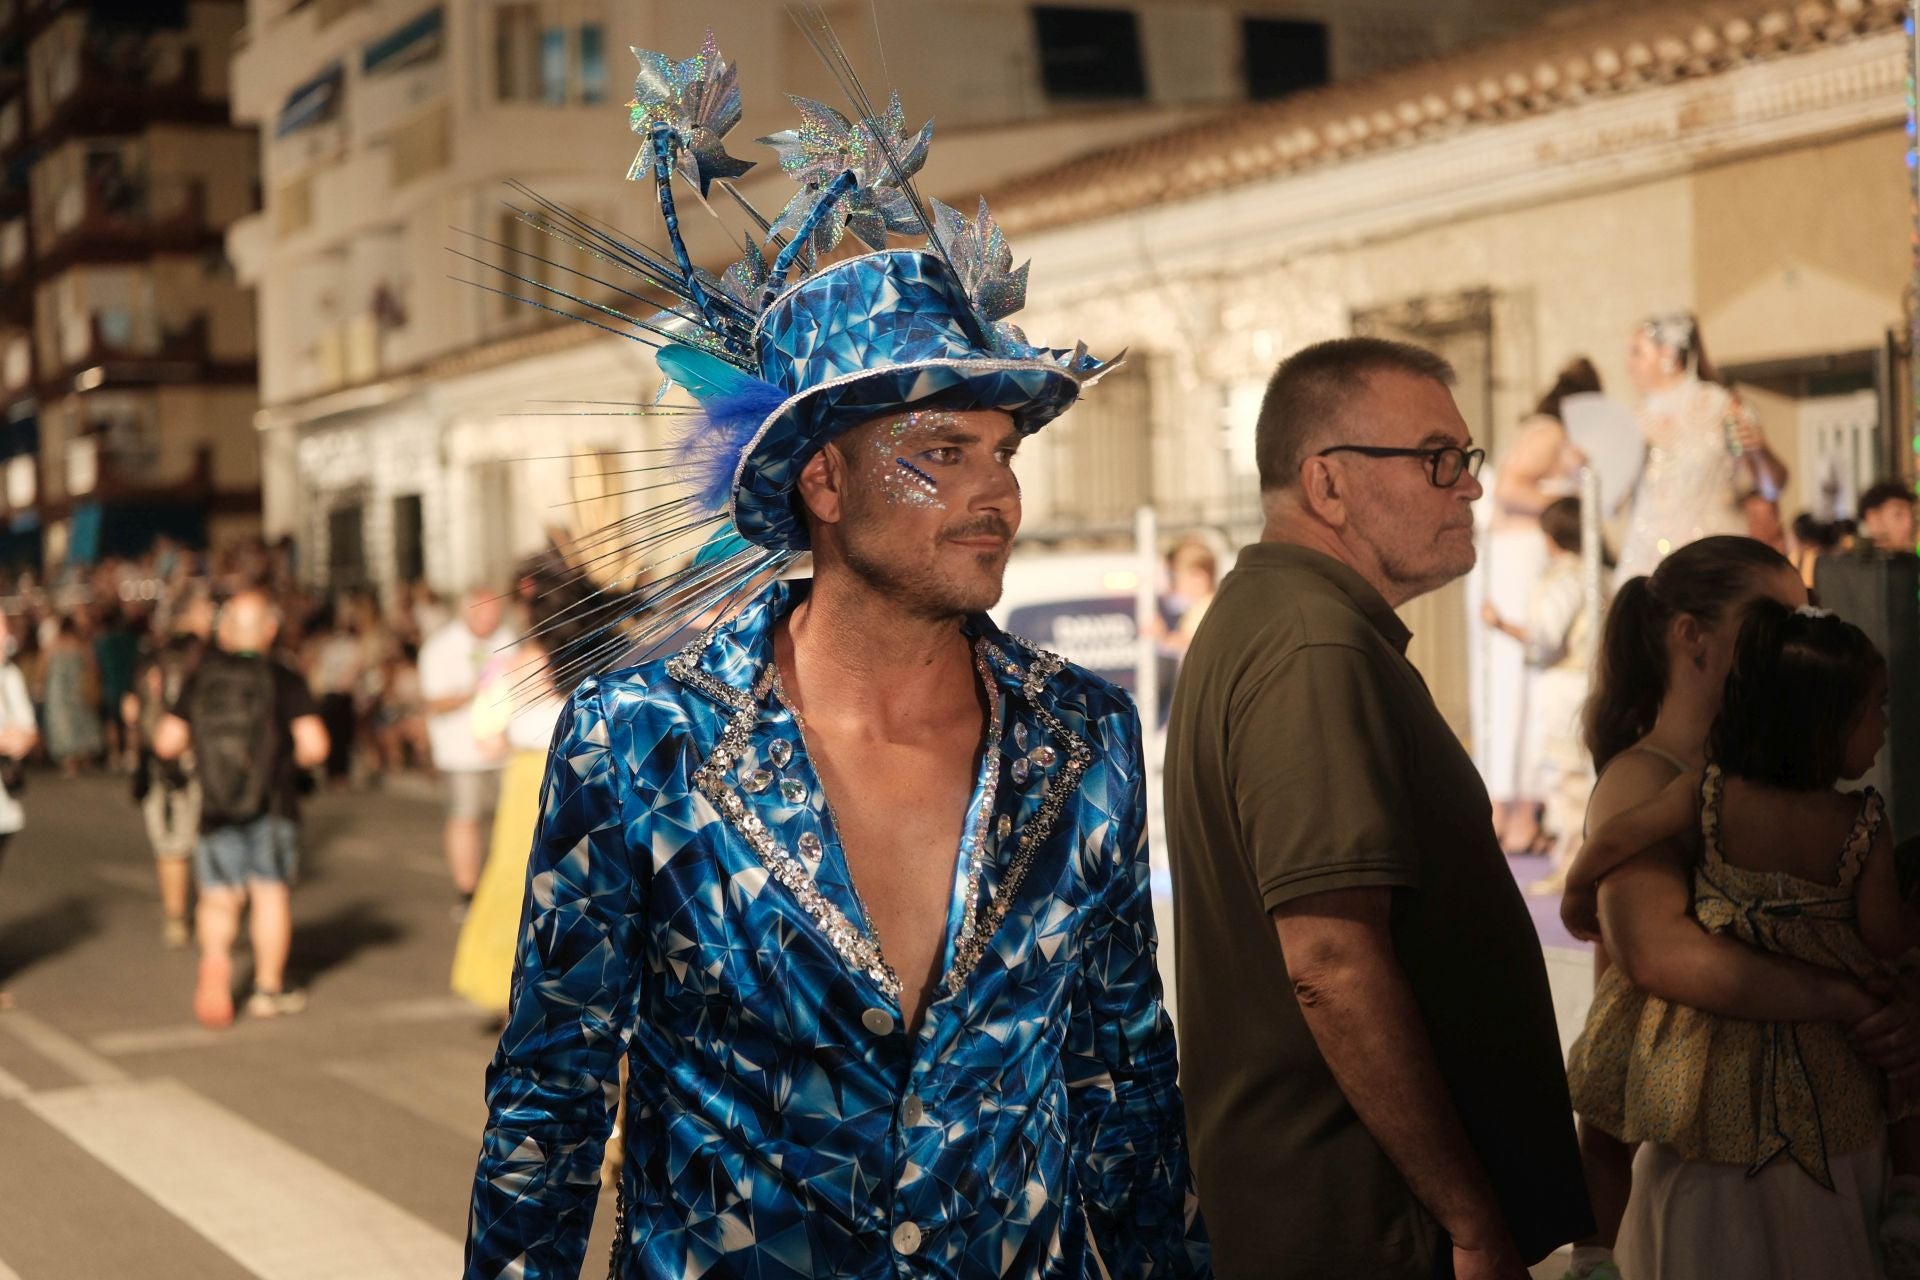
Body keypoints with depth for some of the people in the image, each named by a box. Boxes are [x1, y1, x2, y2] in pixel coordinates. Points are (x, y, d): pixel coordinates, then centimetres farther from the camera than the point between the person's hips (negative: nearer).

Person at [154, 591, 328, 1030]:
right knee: (272, 894, 11)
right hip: (273, 805, -2)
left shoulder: (201, 678, -1)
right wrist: (289, 757, 6)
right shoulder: (283, 679, -9)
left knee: (218, 898, 11)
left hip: (215, 808, 2)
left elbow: (166, 742, -2)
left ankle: (214, 957, -17)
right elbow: (314, 745, -16)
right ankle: (268, 989, 18)